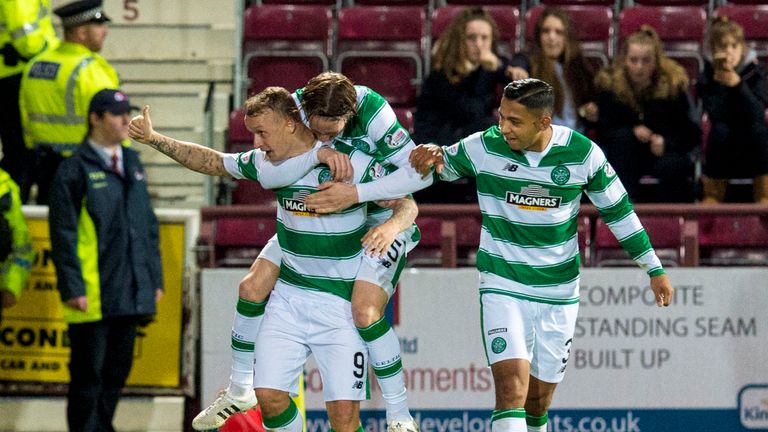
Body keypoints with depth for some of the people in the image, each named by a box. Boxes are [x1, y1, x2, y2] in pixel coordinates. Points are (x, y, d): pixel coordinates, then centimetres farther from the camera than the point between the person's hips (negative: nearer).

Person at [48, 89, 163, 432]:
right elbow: (63, 234, -10)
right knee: (88, 374, -1)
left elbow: (149, 224, 19)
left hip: (131, 293, 7)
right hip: (93, 295, -7)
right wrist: (72, 288, -15)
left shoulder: (132, 163, 14)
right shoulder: (75, 170, -7)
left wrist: (155, 277, 14)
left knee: (117, 370, 12)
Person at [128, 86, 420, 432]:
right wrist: (153, 139, 10)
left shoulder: (353, 162, -16)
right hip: (288, 298, 5)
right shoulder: (265, 163, 1)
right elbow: (211, 162, 16)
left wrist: (391, 226, -37)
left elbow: (407, 204, -15)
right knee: (269, 396, -7)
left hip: (341, 304, -5)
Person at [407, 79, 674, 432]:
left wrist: (654, 269, 8)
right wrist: (431, 157, -17)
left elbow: (618, 211, 5)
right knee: (512, 387, -21)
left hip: (559, 293, 2)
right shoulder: (483, 147, -11)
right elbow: (441, 166, 9)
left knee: (539, 400, 10)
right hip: (503, 287, -2)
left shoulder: (582, 153, -9)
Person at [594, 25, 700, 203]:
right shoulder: (609, 83, -10)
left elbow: (693, 134, -6)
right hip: (625, 155, 1)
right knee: (622, 138, -32)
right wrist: (633, 133, -27)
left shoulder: (673, 83, -11)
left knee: (670, 166, -35)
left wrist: (666, 143, -24)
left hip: (667, 151, -1)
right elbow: (603, 133, -10)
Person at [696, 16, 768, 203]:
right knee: (720, 130, -23)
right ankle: (713, 196, -13)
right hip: (723, 146, 1)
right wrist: (719, 81, -24)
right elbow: (716, 115, -18)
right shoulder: (706, 78, -4)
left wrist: (738, 83, -29)